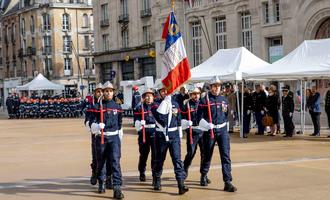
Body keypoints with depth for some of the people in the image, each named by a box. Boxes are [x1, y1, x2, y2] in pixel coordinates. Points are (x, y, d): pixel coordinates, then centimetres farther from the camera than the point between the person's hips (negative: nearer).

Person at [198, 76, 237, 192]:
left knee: (226, 155, -8)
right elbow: (199, 117, -7)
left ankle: (228, 182, -10)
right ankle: (203, 176, 36)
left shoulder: (224, 100, 8)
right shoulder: (205, 100, -5)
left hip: (222, 130, 3)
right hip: (209, 131, -3)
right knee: (207, 155, 11)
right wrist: (207, 125, -20)